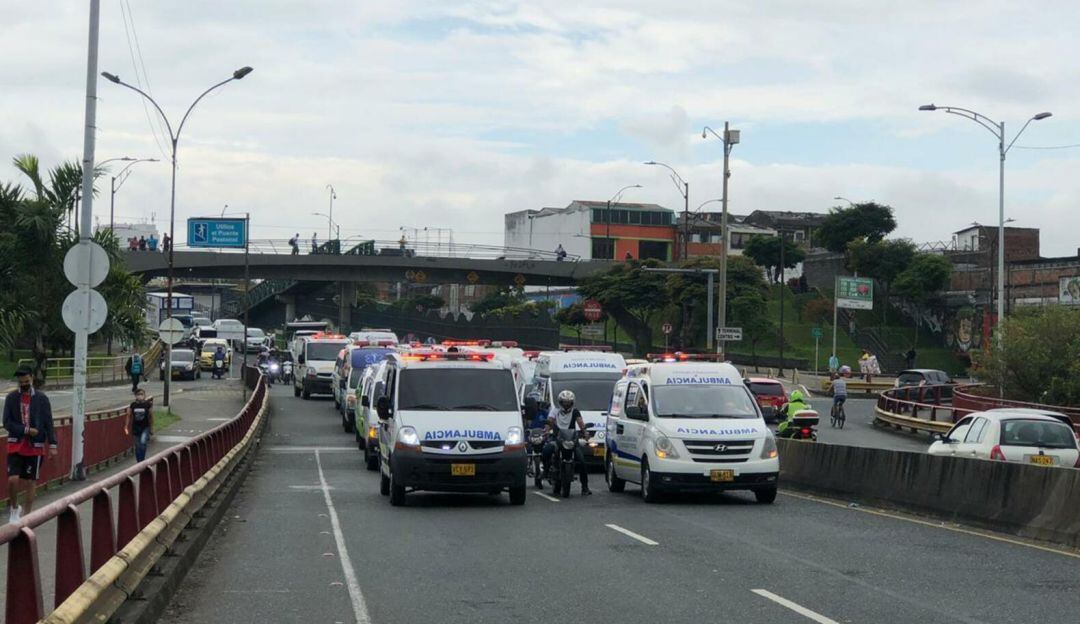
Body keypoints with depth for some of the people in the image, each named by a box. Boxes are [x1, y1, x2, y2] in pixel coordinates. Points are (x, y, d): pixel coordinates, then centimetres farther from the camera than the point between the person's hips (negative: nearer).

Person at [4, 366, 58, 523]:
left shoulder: (41, 398, -1)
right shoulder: (11, 397, 0)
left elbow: (49, 423, 1)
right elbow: (7, 422, -3)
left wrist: (52, 445, -5)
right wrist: (26, 430, -15)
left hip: (35, 447, 0)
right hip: (15, 445, 0)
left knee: (30, 482, 4)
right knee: (13, 479, -11)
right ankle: (14, 508, 14)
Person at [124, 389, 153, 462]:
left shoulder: (148, 404, -7)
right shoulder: (133, 405, -3)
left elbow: (151, 417, 0)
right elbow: (129, 416, 4)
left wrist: (151, 428, 4)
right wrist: (126, 427, 2)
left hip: (145, 427, -2)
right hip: (136, 428, 2)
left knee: (143, 442, -23)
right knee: (137, 445, 9)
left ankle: (141, 460, -11)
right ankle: (138, 461, 21)